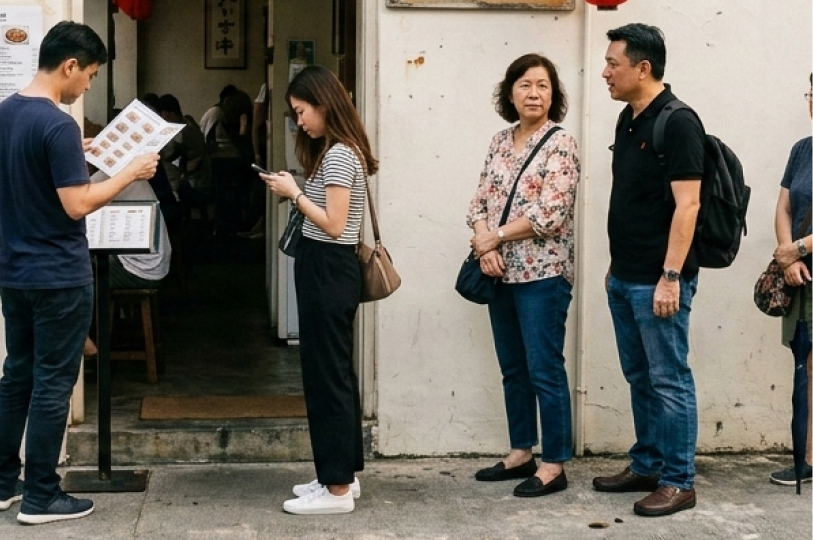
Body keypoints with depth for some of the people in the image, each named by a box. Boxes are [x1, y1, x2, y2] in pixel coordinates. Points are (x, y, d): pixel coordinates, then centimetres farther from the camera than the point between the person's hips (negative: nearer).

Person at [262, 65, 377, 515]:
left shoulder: (338, 154, -17)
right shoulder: (340, 152, 14)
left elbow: (334, 225, -20)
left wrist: (294, 193, -14)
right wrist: (295, 192, 5)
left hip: (327, 271, -11)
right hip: (327, 270, 11)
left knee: (326, 375, -5)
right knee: (335, 373, 14)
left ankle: (338, 489, 0)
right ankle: (342, 474, 22)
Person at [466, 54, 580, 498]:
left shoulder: (560, 145, -9)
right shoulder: (500, 142, 11)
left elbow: (549, 215, -17)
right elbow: (480, 201, 10)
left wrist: (492, 238, -10)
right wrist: (485, 247, -9)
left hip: (542, 274, -7)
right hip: (501, 274, 7)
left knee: (545, 370, -2)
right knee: (513, 369, 14)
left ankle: (553, 465, 6)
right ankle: (521, 453, 25)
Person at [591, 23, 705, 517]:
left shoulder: (678, 123, -14)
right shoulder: (629, 119, 12)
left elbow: (687, 205, -18)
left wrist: (670, 277, -22)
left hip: (657, 280, -9)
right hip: (625, 278, 9)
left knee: (669, 380, -1)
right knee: (640, 378, 16)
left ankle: (679, 482, 7)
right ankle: (647, 466, 26)